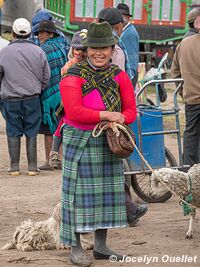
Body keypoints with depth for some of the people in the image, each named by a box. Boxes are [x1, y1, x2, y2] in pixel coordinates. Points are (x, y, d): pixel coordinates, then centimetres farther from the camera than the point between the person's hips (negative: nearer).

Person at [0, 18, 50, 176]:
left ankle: (14, 167, 7)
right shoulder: (38, 52, -1)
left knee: (13, 133, 6)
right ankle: (32, 166, 7)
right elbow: (46, 77, 5)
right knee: (32, 133, 6)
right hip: (33, 98, 1)